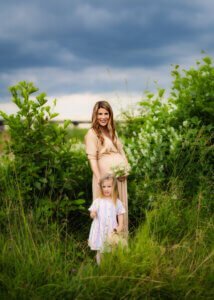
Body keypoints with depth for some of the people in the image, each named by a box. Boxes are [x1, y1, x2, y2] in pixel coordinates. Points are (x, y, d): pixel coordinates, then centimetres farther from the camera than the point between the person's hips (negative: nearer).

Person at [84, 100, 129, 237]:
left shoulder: (112, 131, 16)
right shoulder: (92, 133, -6)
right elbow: (92, 158, -12)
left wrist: (126, 167, 4)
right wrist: (99, 179, -19)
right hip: (106, 175, -7)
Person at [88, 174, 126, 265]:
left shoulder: (117, 202, 4)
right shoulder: (97, 201, 4)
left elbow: (120, 215, 6)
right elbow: (92, 213, 8)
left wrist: (120, 226, -7)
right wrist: (92, 214, -15)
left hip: (111, 230, 0)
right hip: (100, 229, 0)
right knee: (100, 251, 5)